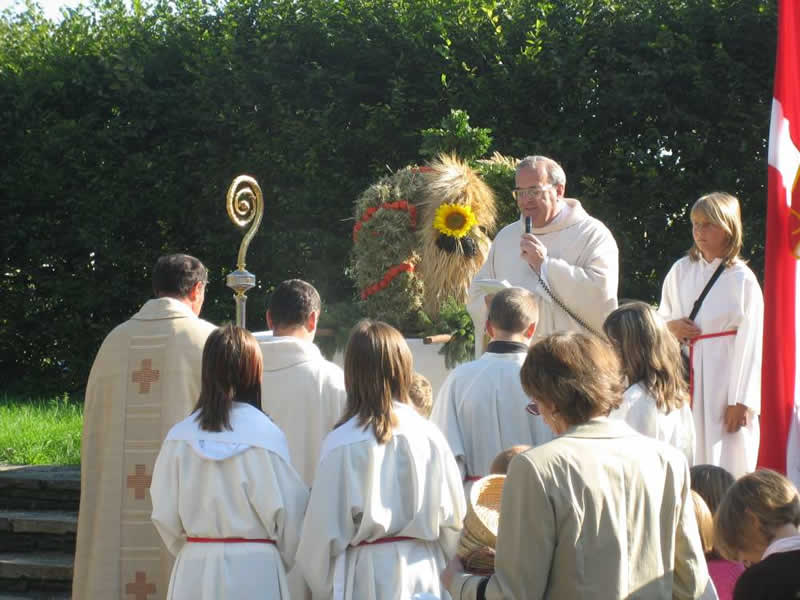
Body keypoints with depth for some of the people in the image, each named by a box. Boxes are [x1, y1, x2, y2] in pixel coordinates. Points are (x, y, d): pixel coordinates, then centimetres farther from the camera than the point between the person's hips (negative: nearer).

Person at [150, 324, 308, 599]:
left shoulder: (180, 437, -1)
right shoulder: (265, 436, -10)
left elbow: (165, 517, 5)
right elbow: (288, 512, -5)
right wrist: (287, 561, 14)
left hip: (194, 569, 3)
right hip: (253, 570, -3)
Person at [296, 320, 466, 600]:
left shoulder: (341, 444, -12)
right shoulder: (428, 435, -4)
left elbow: (324, 525, -6)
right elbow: (452, 514, 4)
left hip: (365, 577, -3)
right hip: (424, 573, 3)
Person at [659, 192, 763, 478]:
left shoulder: (742, 280, -6)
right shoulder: (681, 271, 9)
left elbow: (750, 344, -7)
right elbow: (661, 319, 21)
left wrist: (741, 401, -10)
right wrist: (670, 328, -4)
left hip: (723, 376, -5)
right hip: (686, 377, 5)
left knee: (725, 460, -5)